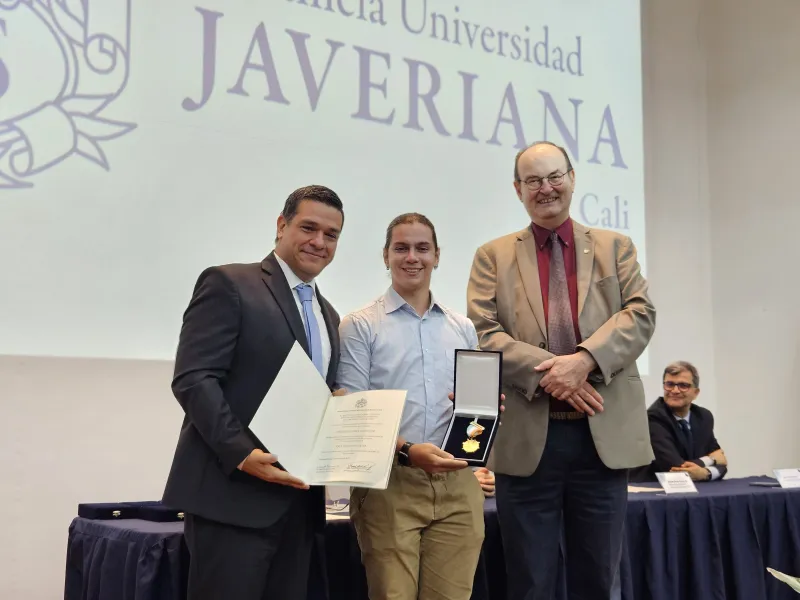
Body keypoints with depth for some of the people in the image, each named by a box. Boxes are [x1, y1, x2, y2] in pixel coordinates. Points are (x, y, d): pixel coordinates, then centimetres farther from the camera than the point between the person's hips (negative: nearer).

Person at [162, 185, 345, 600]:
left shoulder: (327, 315, 20)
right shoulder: (229, 285, -4)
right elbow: (193, 379, -12)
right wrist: (243, 454, -22)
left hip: (299, 500, 7)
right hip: (234, 495, -7)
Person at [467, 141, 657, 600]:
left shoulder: (616, 248, 13)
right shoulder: (493, 257, 9)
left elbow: (641, 314, -1)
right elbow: (483, 335, -3)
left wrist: (584, 360, -18)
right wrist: (548, 373, -17)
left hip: (605, 434, 1)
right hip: (527, 438, -1)